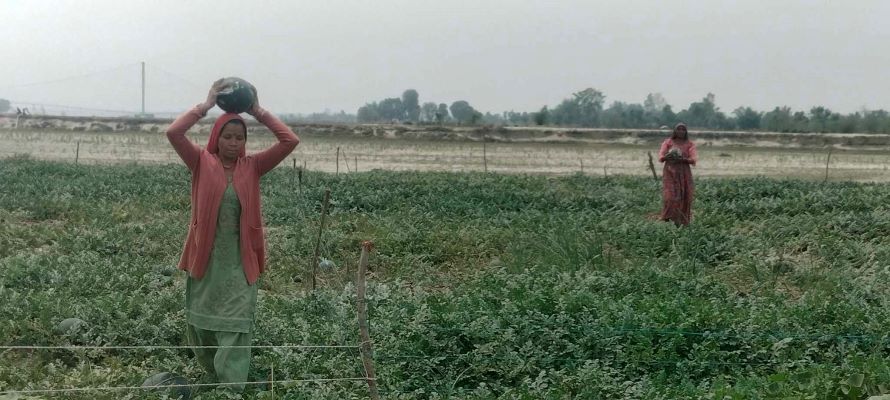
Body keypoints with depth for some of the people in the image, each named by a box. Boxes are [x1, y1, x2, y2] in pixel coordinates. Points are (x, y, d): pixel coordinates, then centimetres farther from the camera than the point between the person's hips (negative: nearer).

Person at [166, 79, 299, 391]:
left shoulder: (252, 167, 1)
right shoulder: (202, 163, -2)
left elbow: (290, 141, -7)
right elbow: (173, 133, -16)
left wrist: (257, 111, -7)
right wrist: (207, 104, -14)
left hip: (239, 261, -1)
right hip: (206, 257, 1)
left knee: (236, 327, -4)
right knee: (201, 324, 13)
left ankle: (232, 389, -3)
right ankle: (213, 378, 35)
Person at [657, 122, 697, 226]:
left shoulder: (690, 144, 5)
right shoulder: (668, 142, 5)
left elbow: (694, 160, -6)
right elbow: (660, 157, -2)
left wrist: (682, 159, -24)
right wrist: (666, 157, -25)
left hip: (684, 173, 1)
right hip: (670, 172, -1)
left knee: (683, 198, -2)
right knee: (670, 195, -14)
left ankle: (681, 222, 6)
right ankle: (667, 217, 0)